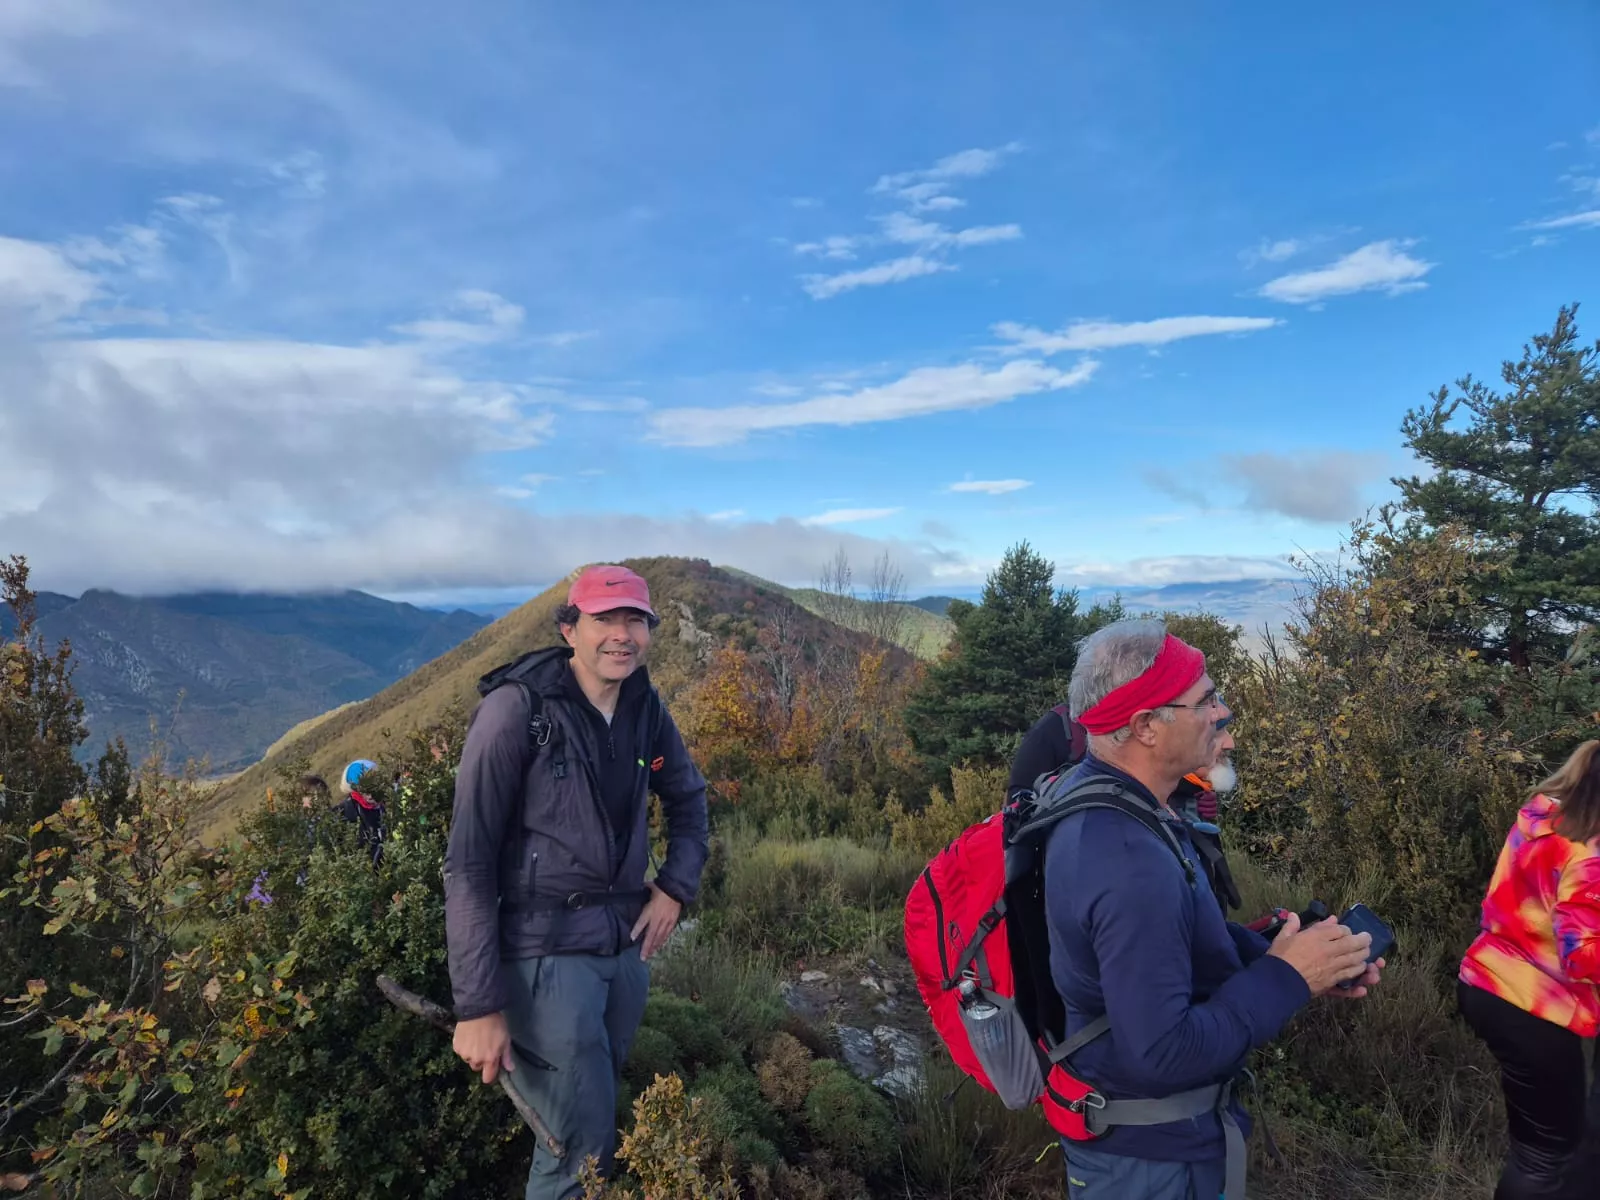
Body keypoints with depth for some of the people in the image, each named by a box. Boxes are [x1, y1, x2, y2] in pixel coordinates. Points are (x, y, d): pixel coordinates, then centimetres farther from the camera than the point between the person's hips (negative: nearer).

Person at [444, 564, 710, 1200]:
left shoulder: (646, 709, -1)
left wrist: (676, 885, 3)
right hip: (546, 950, -6)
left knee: (592, 1114, 21)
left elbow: (688, 799, 17)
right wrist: (478, 1005, -17)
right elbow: (470, 862, -17)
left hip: (627, 943, 6)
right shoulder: (517, 709, -18)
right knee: (584, 1148, -1)